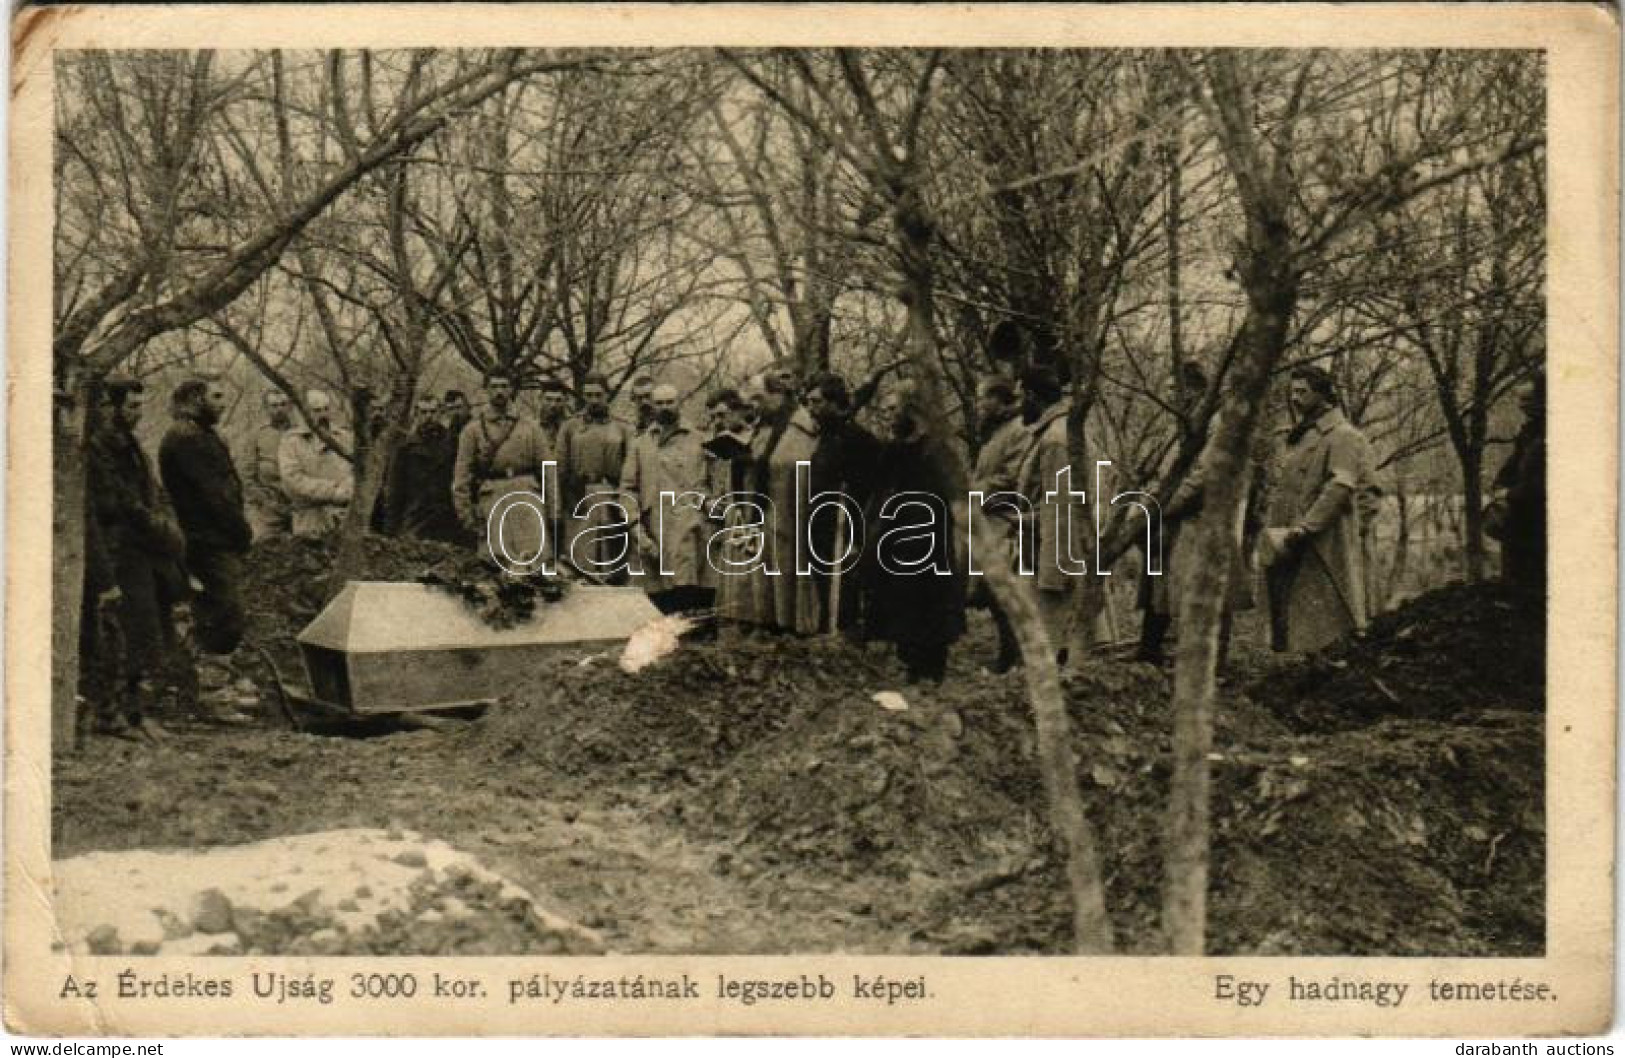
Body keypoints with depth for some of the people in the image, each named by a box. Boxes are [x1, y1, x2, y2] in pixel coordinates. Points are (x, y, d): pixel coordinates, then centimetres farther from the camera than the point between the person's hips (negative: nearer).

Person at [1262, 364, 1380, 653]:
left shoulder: (1342, 436, -5)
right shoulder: (1292, 439, 21)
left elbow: (1340, 487, -17)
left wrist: (1303, 529, -23)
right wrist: (1271, 531, 7)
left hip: (1322, 552, -8)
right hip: (1287, 553, 8)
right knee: (1287, 626, 9)